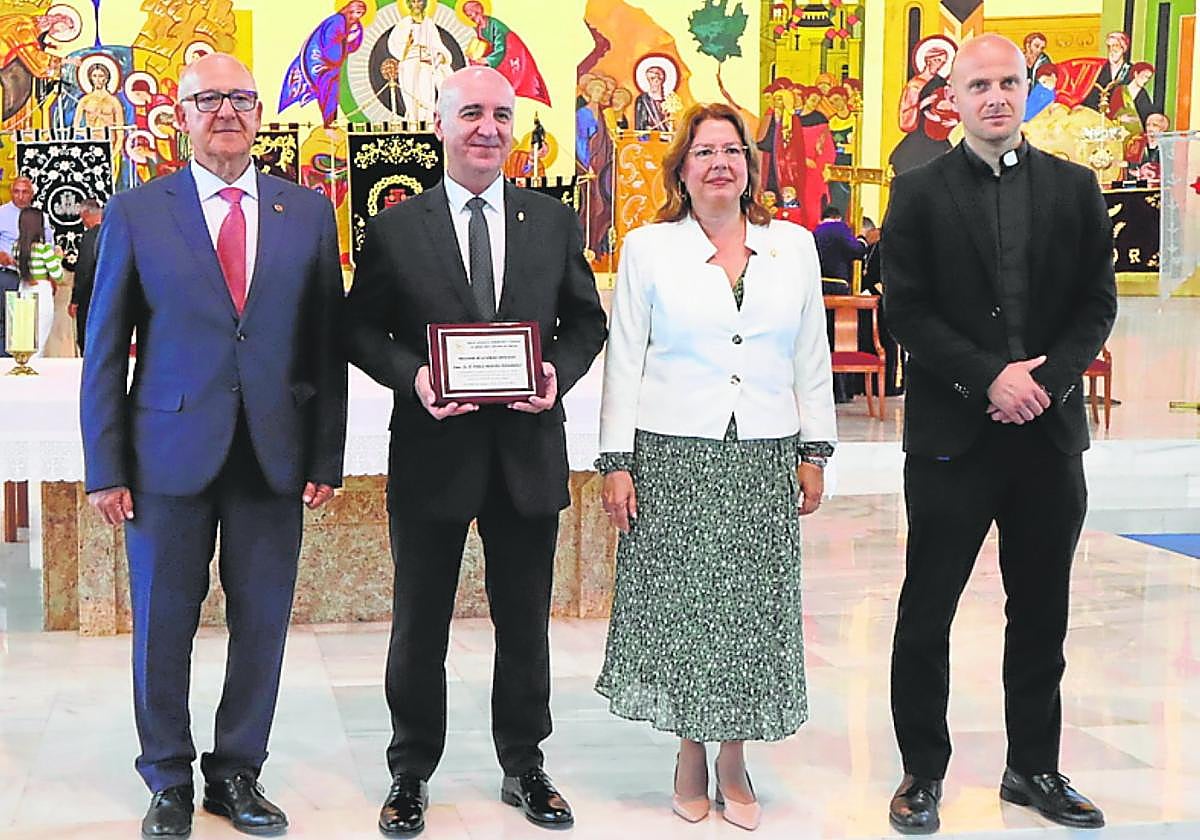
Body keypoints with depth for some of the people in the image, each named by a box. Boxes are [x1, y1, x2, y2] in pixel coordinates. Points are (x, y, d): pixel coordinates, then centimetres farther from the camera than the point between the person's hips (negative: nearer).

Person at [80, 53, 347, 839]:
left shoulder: (308, 212, 6)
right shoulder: (136, 213, 2)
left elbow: (327, 343, 6)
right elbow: (105, 350, 2)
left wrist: (326, 458, 1)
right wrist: (106, 468, -4)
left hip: (274, 453, 2)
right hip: (170, 453, -1)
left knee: (262, 625, 8)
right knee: (163, 624, 8)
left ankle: (238, 772, 24)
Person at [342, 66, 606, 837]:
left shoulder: (556, 223, 5)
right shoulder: (395, 229, -1)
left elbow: (586, 321, 9)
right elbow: (362, 330, 1)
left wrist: (560, 373, -11)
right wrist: (413, 376, -17)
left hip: (529, 451, 2)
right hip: (433, 451, -1)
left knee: (525, 622, 13)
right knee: (419, 624, 10)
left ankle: (524, 767, 30)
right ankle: (412, 773, 26)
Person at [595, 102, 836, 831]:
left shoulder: (795, 246, 8)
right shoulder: (648, 249, 2)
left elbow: (812, 357, 10)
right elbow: (624, 360, 1)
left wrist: (815, 453, 7)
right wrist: (616, 463, -4)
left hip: (765, 459, 2)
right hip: (673, 457, -2)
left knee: (754, 604, 4)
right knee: (680, 604, 3)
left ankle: (735, 759, 18)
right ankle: (692, 754, 19)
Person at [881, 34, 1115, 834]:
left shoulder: (1075, 188, 7)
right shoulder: (920, 192, 0)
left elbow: (1098, 303, 5)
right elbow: (907, 310, -5)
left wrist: (1046, 380, -11)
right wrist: (989, 378, -15)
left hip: (1049, 432, 3)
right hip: (952, 432, -2)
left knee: (1041, 613, 12)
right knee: (927, 612, 3)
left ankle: (1034, 767, 26)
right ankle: (923, 771, 17)